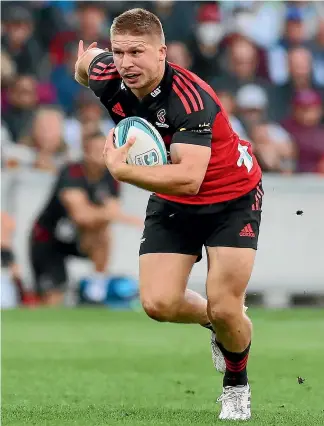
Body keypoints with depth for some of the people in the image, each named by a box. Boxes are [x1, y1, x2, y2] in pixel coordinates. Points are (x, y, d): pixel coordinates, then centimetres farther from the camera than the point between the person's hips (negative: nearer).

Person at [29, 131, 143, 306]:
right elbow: (81, 214, -41)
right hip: (48, 240, -4)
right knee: (52, 301, -12)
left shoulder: (110, 178, -10)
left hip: (78, 238, 4)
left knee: (102, 233, -30)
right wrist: (124, 217, -46)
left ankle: (99, 283, -15)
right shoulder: (71, 174, -27)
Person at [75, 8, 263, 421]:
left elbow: (189, 178, -44)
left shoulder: (190, 98, -35)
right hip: (171, 201, 5)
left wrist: (121, 170, -47)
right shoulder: (107, 78, -16)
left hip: (232, 197, -5)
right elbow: (88, 56, 10)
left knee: (225, 310, -11)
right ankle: (213, 320, 25)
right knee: (159, 304, -10)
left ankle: (237, 385, 21)